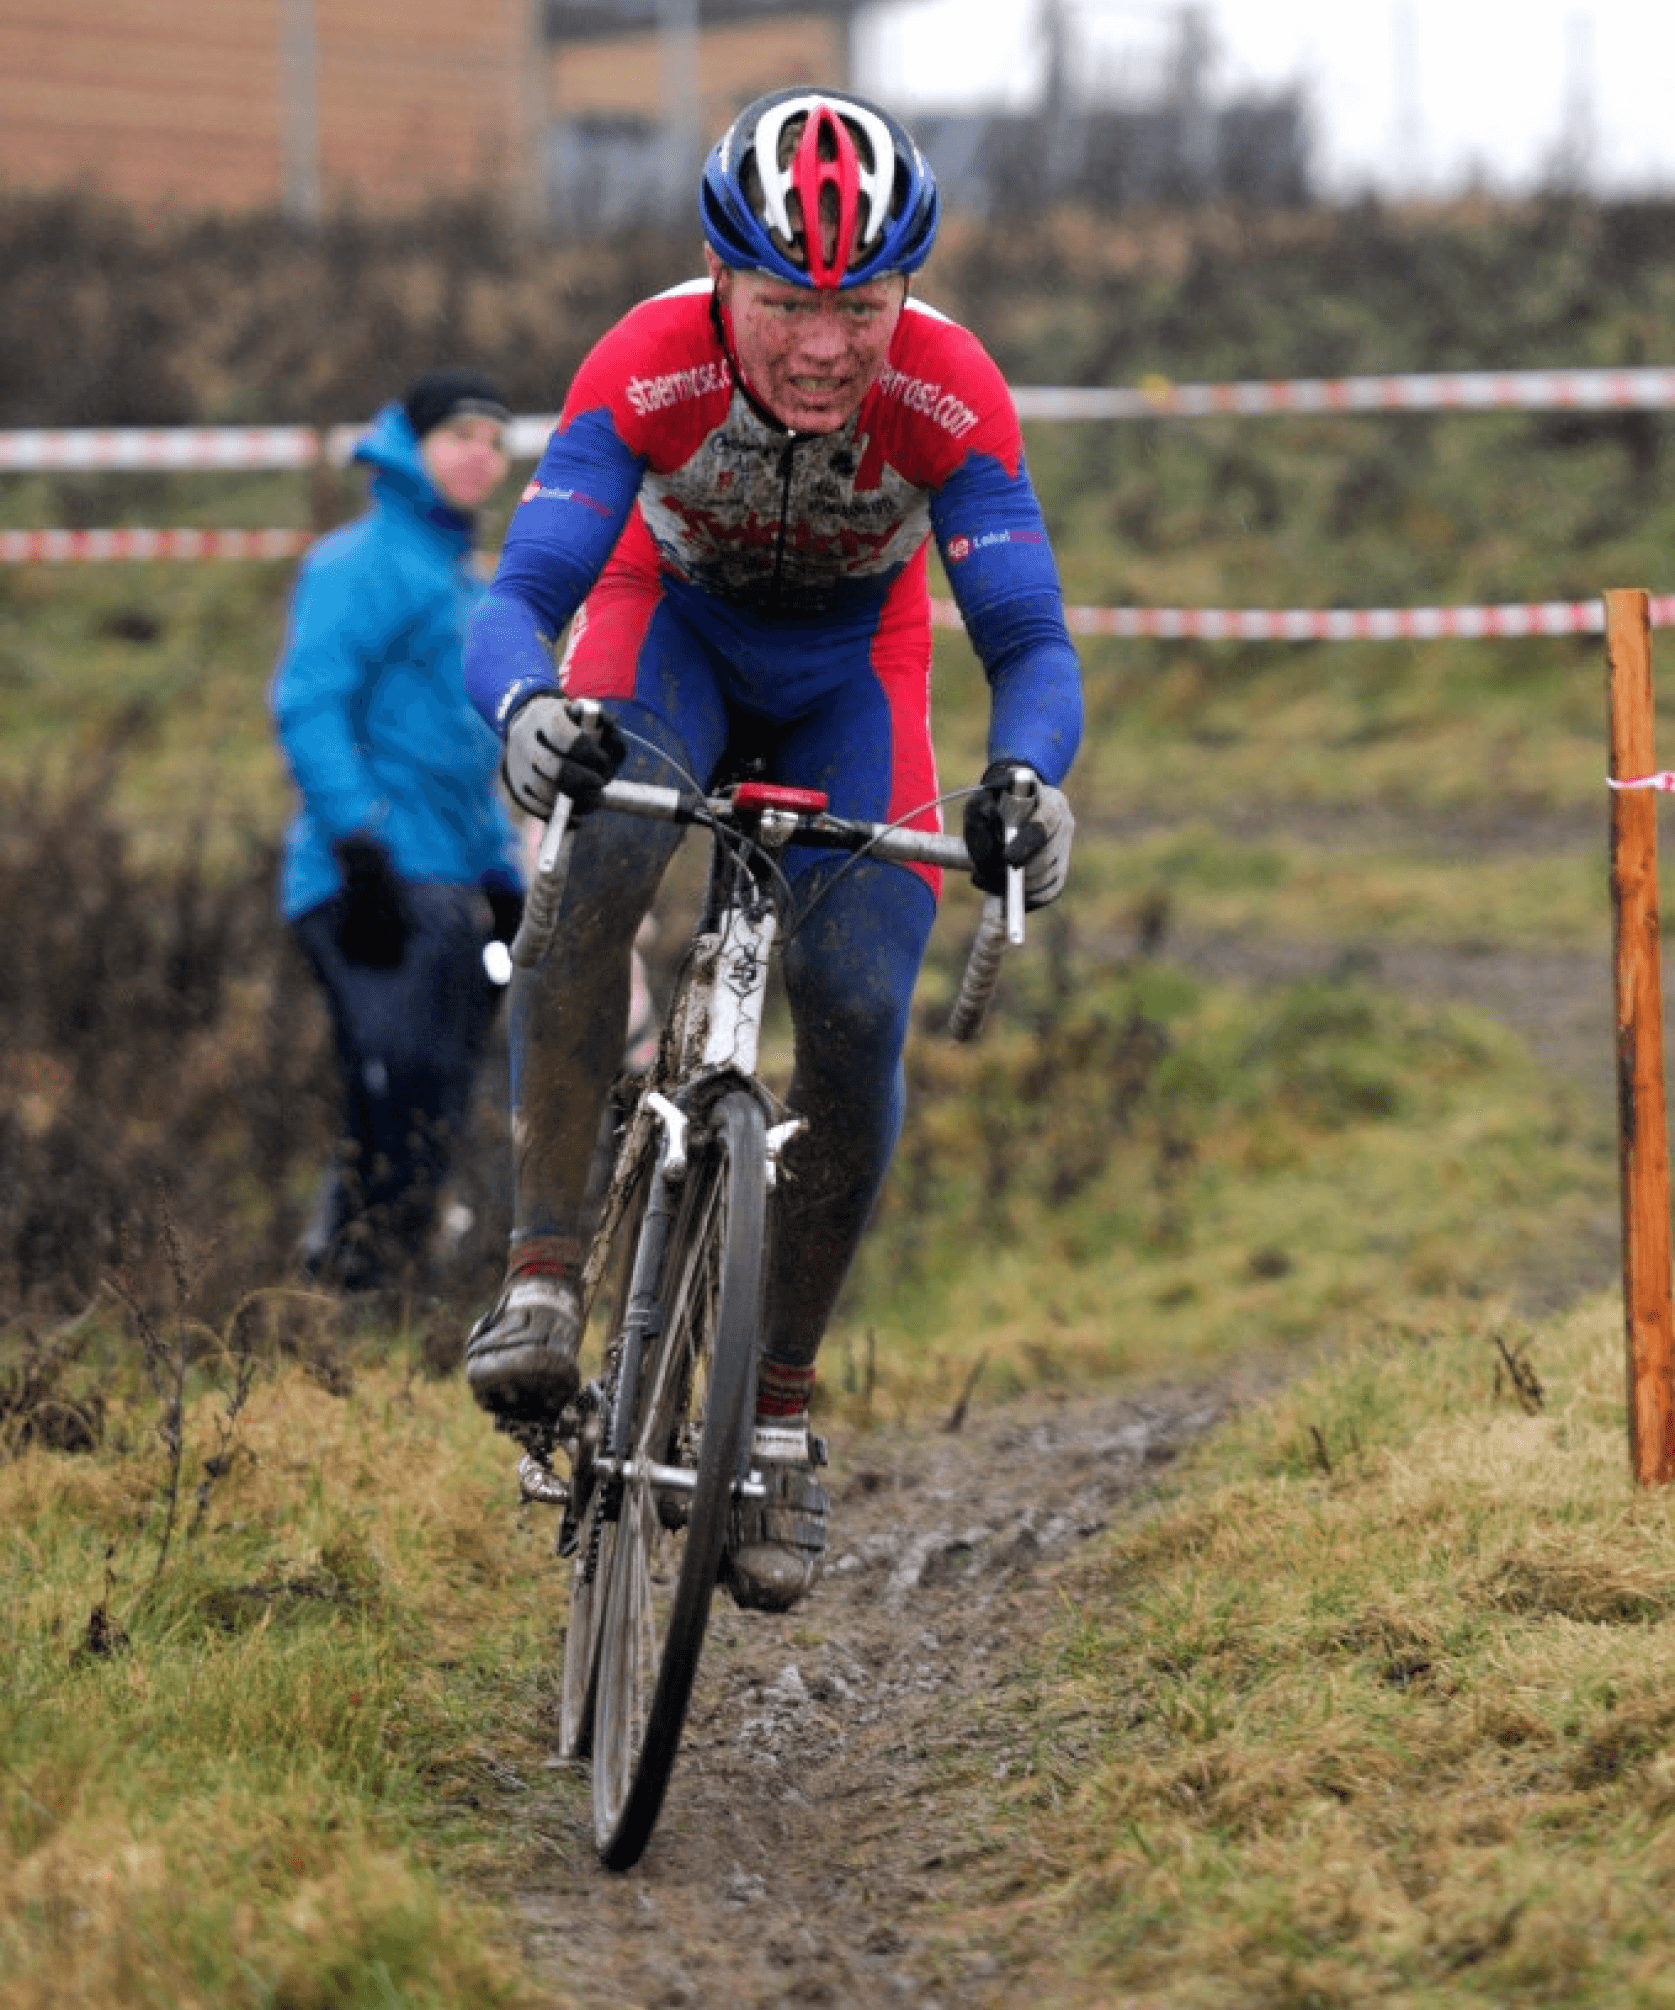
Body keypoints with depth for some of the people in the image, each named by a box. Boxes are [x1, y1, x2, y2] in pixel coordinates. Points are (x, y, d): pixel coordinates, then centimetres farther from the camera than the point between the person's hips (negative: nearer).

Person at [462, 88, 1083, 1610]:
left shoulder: (951, 398, -31)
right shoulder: (651, 370, -33)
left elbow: (1031, 640, -31)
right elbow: (521, 596, -36)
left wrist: (1024, 777, -53)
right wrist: (526, 708, -59)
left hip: (852, 660, 1)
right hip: (675, 617, -1)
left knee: (857, 1008, -17)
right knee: (595, 853, -35)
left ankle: (783, 1410, -1)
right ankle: (544, 1269, -30)